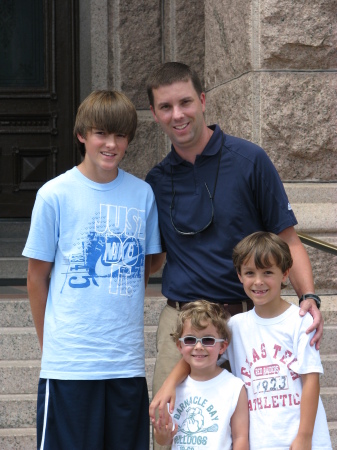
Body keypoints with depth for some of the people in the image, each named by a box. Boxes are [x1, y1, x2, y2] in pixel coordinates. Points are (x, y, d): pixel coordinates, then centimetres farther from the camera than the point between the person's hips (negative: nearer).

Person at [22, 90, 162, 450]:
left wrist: (122, 327, 10)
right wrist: (50, 344, 5)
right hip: (68, 364, -3)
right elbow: (37, 276, 3)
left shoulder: (142, 194, 5)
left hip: (127, 362, 3)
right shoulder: (55, 195, -4)